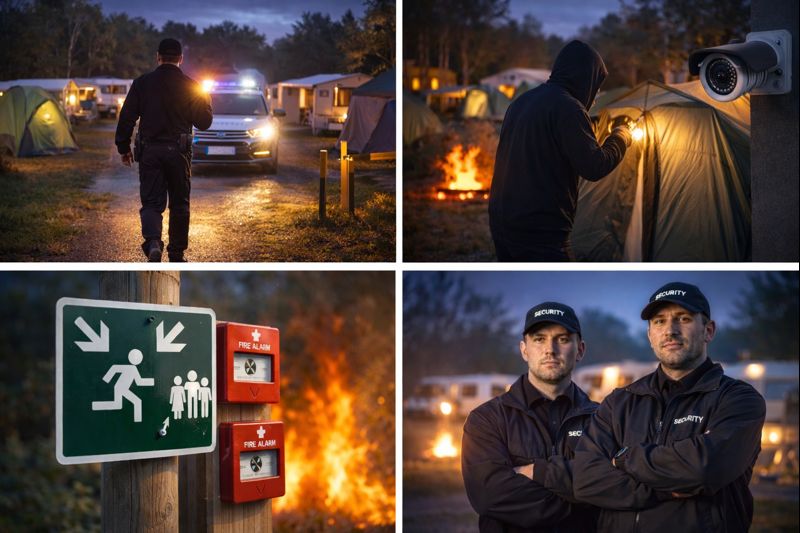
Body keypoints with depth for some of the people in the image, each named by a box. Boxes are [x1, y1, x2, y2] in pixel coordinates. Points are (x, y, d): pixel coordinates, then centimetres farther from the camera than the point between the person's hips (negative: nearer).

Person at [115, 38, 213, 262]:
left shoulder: (142, 83, 0)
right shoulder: (190, 86, -2)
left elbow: (127, 117, 0)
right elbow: (203, 122, 2)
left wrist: (123, 147, 9)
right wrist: (205, 101, 20)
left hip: (150, 151, 0)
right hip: (179, 151, 0)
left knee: (152, 202, 2)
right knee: (179, 204, 12)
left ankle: (153, 241, -25)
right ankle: (177, 255, 16)